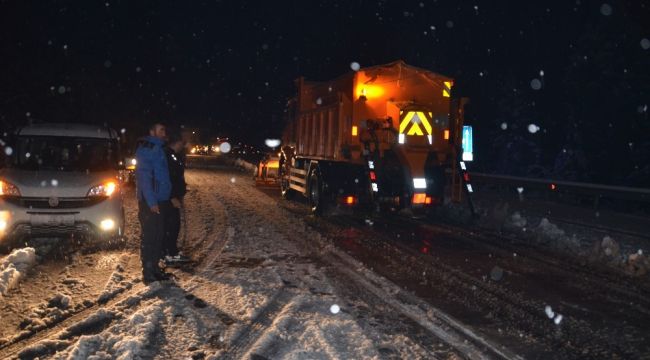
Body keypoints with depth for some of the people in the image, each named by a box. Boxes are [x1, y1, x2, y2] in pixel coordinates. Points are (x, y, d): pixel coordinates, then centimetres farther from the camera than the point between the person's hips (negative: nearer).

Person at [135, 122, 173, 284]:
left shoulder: (159, 149, 18)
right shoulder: (146, 149, -11)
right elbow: (144, 176, -18)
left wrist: (167, 198, 13)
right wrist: (151, 201, -22)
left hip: (161, 200, 9)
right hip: (149, 201, -9)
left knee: (159, 235, 13)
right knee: (149, 236, -5)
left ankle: (155, 267, 22)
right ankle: (148, 272, 1)